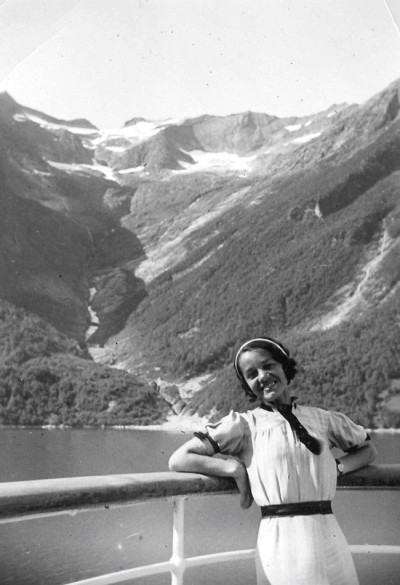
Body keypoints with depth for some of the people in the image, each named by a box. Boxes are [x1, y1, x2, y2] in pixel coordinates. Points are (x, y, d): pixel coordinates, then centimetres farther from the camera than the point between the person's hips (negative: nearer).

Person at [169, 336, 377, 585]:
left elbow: (369, 450, 23)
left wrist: (337, 467, 4)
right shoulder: (244, 424, 0)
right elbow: (178, 460, -3)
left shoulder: (322, 418, 9)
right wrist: (235, 467, -11)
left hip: (330, 536, 3)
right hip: (281, 541, -3)